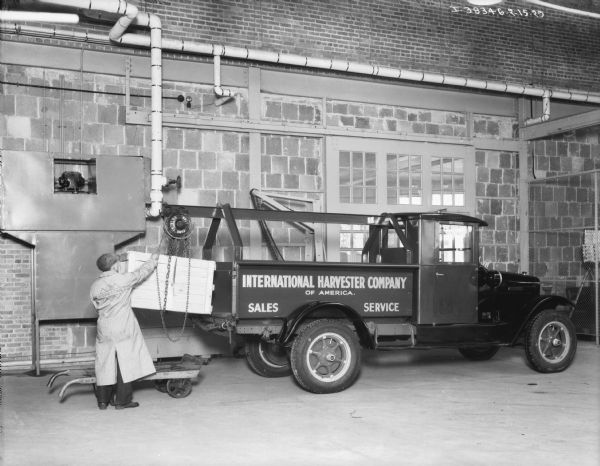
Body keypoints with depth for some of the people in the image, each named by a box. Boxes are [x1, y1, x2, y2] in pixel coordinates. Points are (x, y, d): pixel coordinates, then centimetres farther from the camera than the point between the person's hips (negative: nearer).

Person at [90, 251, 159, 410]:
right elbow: (141, 273, 3)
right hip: (123, 330, -5)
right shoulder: (123, 280, -10)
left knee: (104, 365, 10)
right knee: (124, 363, 2)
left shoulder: (95, 286, 4)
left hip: (104, 330, 5)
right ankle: (122, 400, 5)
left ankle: (103, 400, 14)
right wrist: (153, 260, 20)